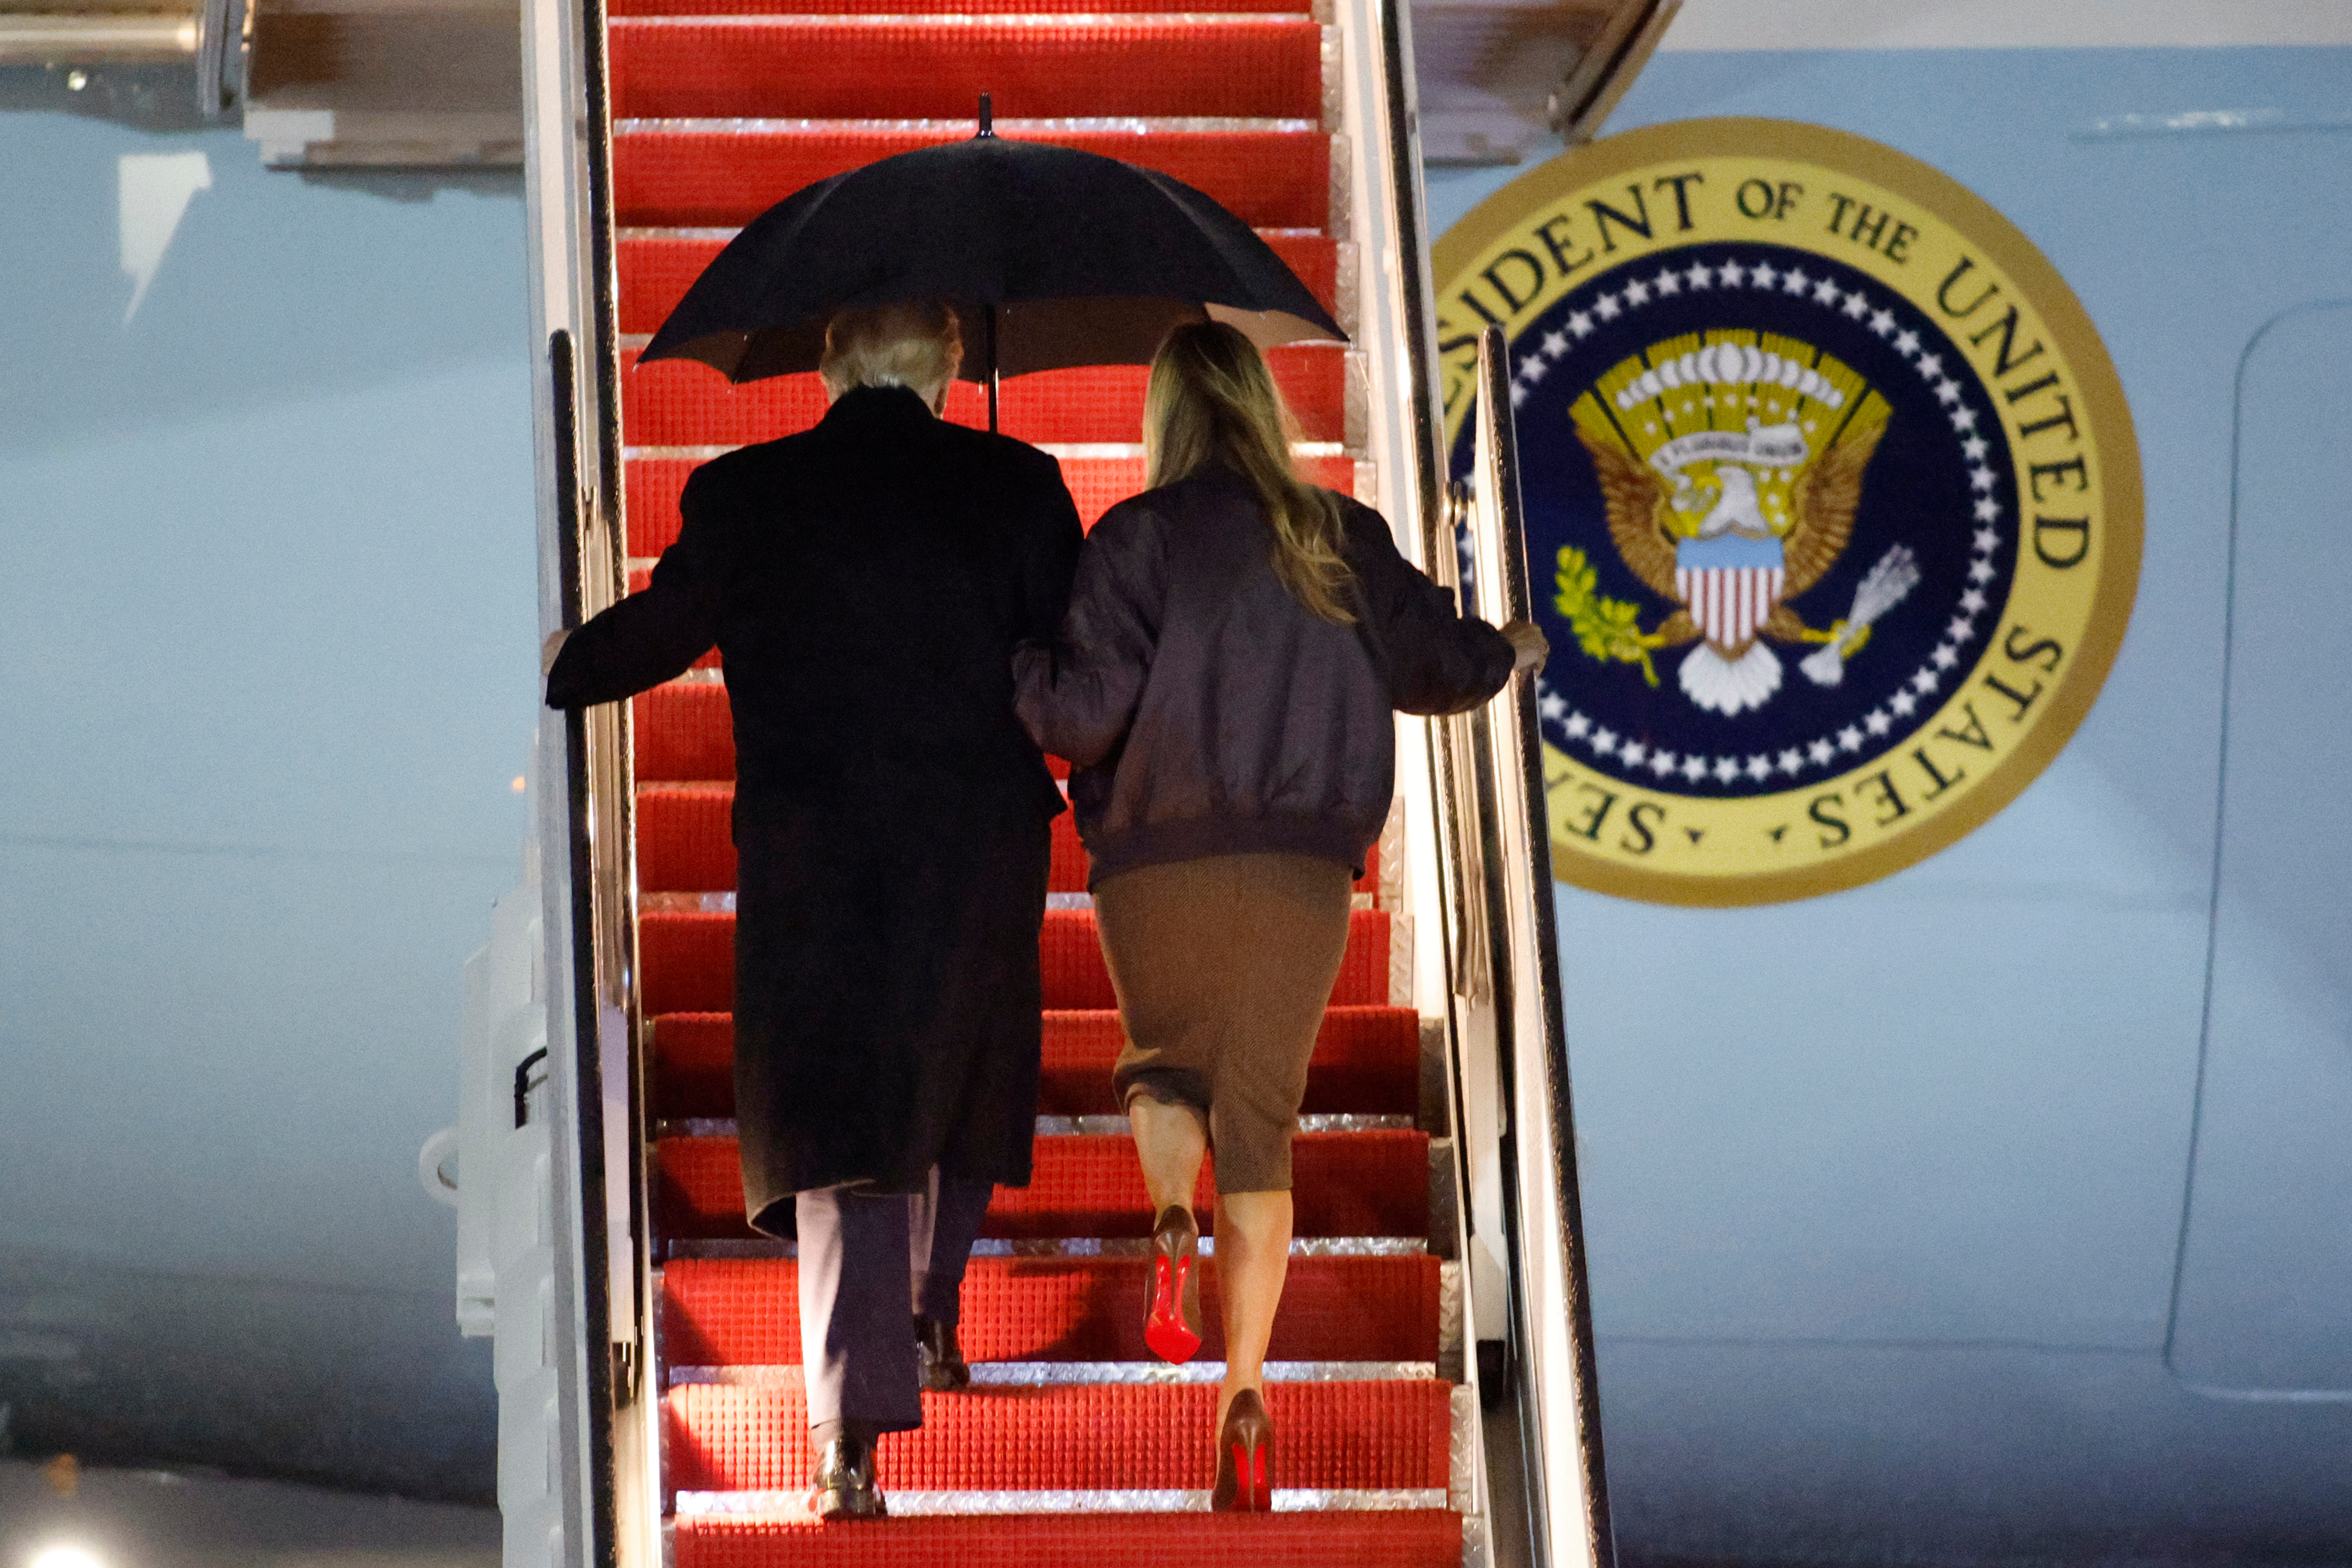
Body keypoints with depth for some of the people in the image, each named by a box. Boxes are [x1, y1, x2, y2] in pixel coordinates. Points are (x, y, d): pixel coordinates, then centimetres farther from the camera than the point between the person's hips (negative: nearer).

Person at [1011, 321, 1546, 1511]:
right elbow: (1434, 661, 16)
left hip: (1159, 862, -2)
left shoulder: (1140, 537, -5)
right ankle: (1245, 1393, -4)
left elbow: (1091, 705, -14)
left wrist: (1005, 665, 5)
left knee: (1167, 1065, 21)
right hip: (1305, 867, 2)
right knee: (1260, 1118, 7)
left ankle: (1173, 1226, -12)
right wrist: (1506, 654, 38)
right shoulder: (1346, 542, 6)